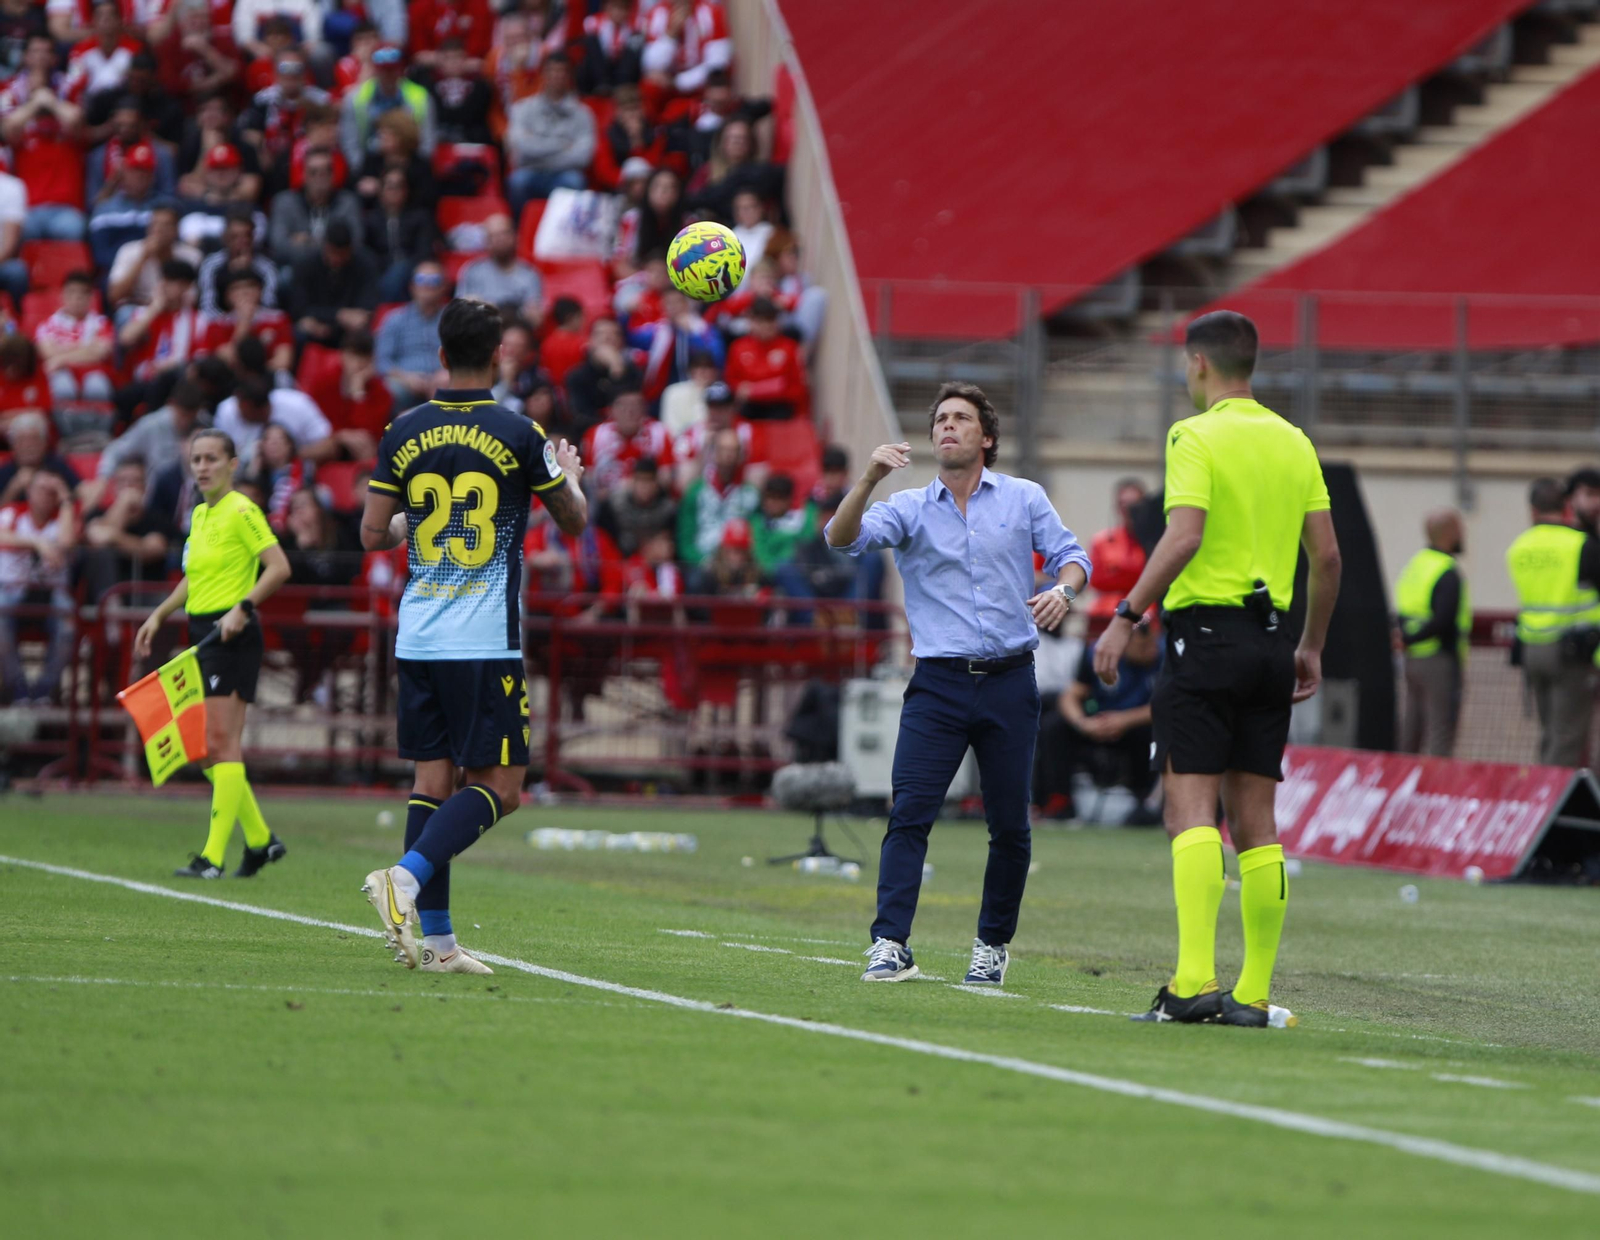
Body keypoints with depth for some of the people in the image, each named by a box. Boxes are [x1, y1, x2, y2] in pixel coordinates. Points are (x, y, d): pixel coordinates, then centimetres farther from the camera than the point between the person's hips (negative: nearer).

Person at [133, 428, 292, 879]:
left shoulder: (241, 511, -9)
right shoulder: (199, 514, 16)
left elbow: (279, 567, -16)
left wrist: (243, 607, -24)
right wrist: (159, 615, 24)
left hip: (232, 635, -9)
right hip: (202, 634, 9)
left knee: (221, 743, -11)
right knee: (205, 748, 9)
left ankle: (214, 855, -13)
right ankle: (259, 839, 20)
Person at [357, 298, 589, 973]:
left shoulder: (404, 433, 4)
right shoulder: (519, 434, -6)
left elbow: (373, 533, 9)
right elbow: (574, 520, 7)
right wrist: (570, 476, 28)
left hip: (417, 636, 5)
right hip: (485, 640, -5)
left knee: (433, 776, 8)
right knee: (498, 785, -1)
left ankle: (435, 937, 5)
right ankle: (406, 878, -21)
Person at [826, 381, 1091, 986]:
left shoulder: (1024, 498, 9)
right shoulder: (909, 508, 7)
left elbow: (1069, 555, 8)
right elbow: (843, 537, -7)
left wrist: (1062, 589, -15)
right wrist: (870, 477, -23)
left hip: (1009, 683, 1)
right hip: (938, 684, -1)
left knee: (1010, 827, 3)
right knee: (909, 813, -13)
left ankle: (993, 945, 19)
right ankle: (890, 946, -16)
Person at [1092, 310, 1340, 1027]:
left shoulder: (1196, 437, -7)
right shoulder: (1294, 443, 13)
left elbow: (1185, 538, -19)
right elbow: (1326, 554, 12)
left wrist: (1126, 618, -16)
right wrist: (1312, 647, 20)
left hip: (1206, 630, -6)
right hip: (1270, 637, 6)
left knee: (1192, 807, -9)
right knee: (1255, 819, 8)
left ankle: (1194, 980, -21)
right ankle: (1253, 994, 7)